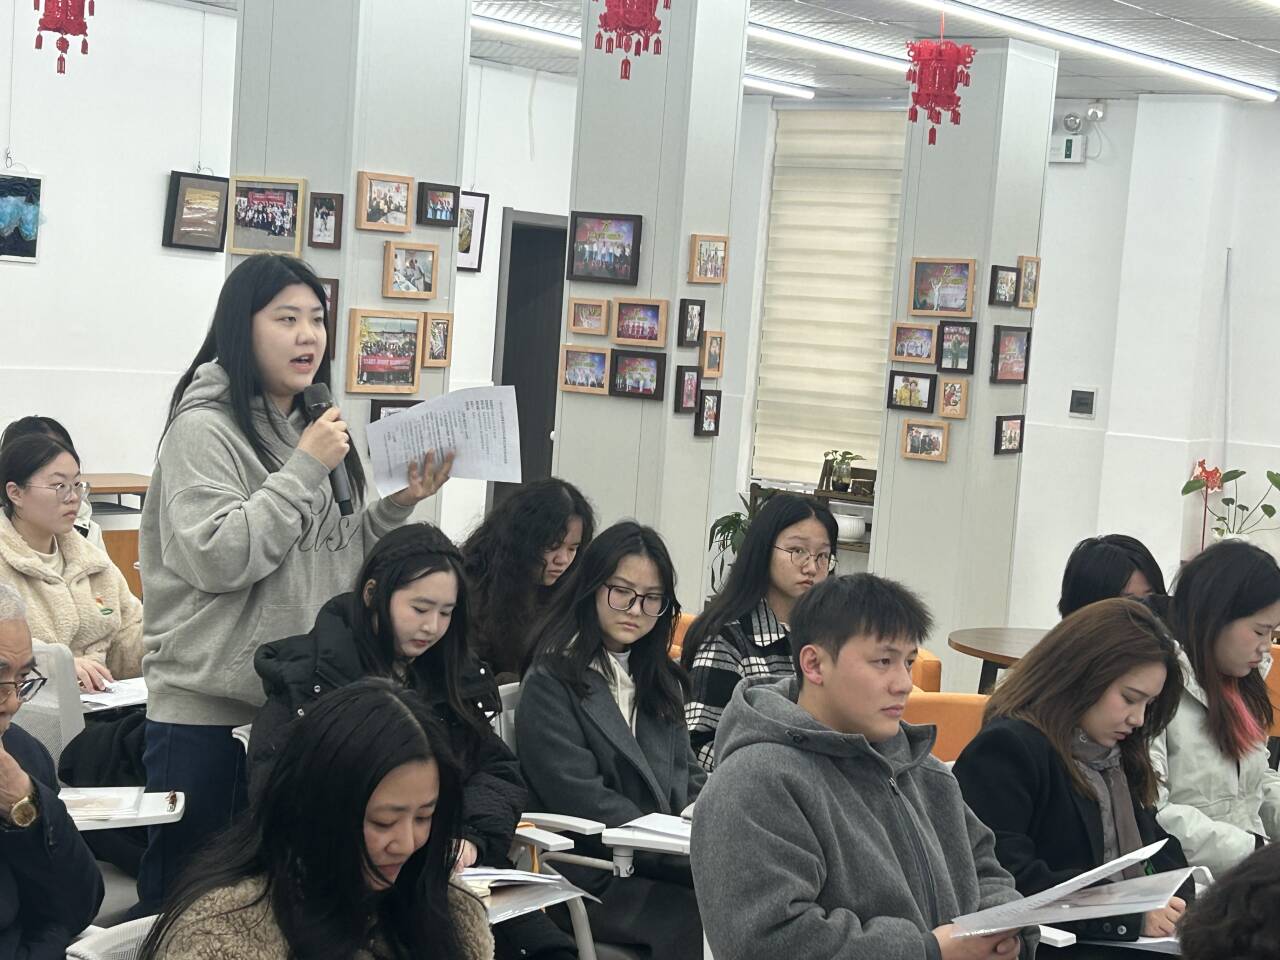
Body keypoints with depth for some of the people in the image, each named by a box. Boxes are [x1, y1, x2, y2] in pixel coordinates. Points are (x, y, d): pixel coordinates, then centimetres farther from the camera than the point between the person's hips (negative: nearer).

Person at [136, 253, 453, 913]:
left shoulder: (310, 429, 13)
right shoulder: (205, 427, -9)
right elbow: (216, 558, -19)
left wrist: (398, 506, 3)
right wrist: (306, 471, -17)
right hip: (209, 713, -7)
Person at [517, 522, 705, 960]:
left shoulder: (660, 681, 22)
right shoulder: (551, 684, -2)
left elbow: (687, 776, 18)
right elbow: (584, 803, -11)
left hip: (667, 866, 6)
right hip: (592, 880, -6)